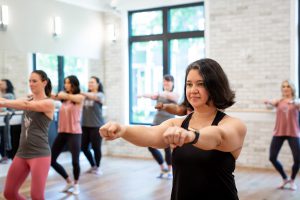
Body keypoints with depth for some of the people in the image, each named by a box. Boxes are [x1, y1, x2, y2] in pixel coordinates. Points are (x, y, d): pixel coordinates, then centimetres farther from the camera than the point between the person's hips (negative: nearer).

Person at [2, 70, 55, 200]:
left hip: (40, 154, -7)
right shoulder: (28, 100, 13)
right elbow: (10, 102, -3)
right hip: (22, 153, 7)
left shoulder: (49, 103, -7)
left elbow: (26, 105, -24)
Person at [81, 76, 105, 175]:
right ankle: (93, 165, 27)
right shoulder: (85, 95, 10)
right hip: (85, 125, 4)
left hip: (97, 126, -4)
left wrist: (80, 92, -37)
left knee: (96, 147, 0)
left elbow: (92, 96, -24)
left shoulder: (100, 95, -3)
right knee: (84, 147, 7)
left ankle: (97, 167, 20)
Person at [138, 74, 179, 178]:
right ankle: (162, 168, 20)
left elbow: (169, 96, -25)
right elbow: (152, 96, -13)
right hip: (156, 123, 4)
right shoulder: (159, 94, 10)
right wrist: (143, 95, -35)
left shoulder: (175, 95, 0)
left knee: (167, 148, -2)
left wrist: (162, 93, -46)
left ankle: (169, 171, 19)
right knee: (151, 146, 0)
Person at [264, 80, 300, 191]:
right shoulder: (279, 101, 5)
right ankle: (285, 179, 22)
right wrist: (268, 102, -40)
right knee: (272, 158, -3)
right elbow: (271, 103, -16)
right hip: (279, 132, 1)